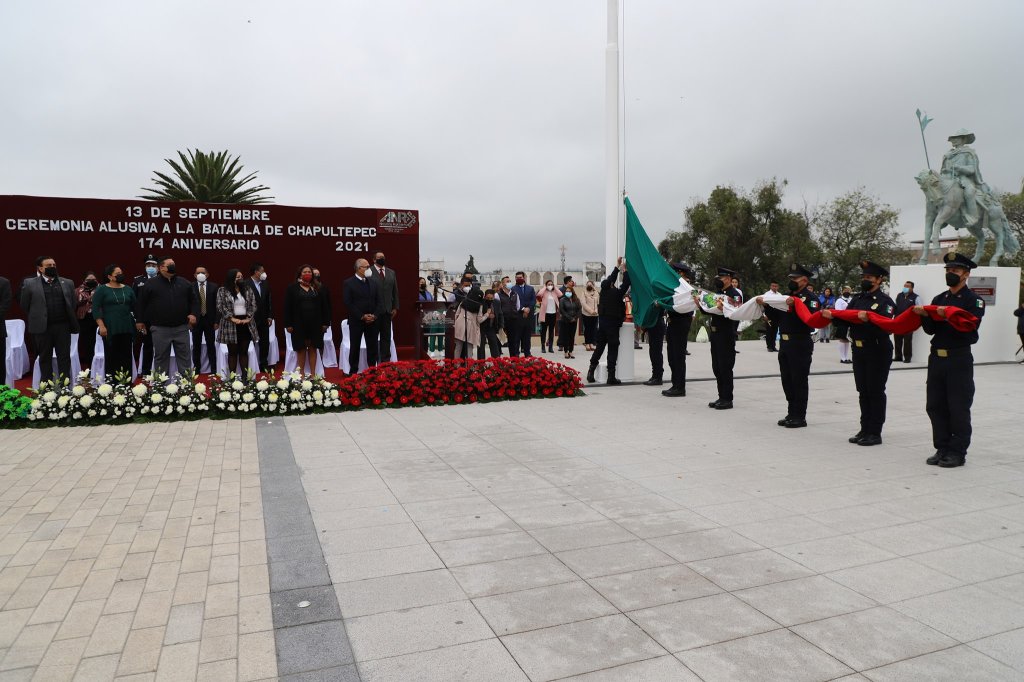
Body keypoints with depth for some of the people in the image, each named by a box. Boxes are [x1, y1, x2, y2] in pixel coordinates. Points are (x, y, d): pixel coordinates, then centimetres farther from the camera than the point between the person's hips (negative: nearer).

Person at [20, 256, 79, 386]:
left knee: (64, 357, 3)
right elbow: (24, 306, 5)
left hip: (63, 326, 1)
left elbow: (73, 304, 11)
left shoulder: (67, 283, 8)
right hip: (42, 327, -1)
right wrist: (35, 319, 8)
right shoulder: (30, 283, 1)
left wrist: (72, 322, 8)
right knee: (45, 359, 8)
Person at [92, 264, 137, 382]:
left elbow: (135, 307, 14)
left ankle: (127, 380, 6)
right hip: (110, 329, -3)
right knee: (111, 356, 0)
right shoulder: (102, 290, 1)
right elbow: (96, 309, -4)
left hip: (127, 328, 3)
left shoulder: (128, 289, 12)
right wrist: (101, 326, -12)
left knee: (126, 355, 2)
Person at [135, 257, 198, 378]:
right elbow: (141, 303, 5)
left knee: (184, 357, 5)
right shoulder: (151, 284, 1)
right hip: (160, 328, -2)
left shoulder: (184, 283, 8)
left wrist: (193, 314, -3)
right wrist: (140, 320, 5)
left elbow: (193, 300, 12)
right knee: (161, 358, 6)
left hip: (181, 327, 2)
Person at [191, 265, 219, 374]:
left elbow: (217, 305, 1)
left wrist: (217, 321, -4)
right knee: (196, 347, 6)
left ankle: (213, 370, 11)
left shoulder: (214, 287, 1)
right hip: (196, 320, 0)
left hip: (210, 320, 0)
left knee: (211, 346, 6)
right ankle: (196, 370, 14)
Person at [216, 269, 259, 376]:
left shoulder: (248, 290, 9)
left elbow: (253, 305, 6)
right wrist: (232, 318, -14)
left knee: (244, 351, 5)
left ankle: (245, 376, 7)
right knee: (232, 352, 2)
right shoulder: (222, 291, 1)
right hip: (231, 325, -2)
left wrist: (248, 318, -8)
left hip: (246, 324, 2)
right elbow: (220, 306, -7)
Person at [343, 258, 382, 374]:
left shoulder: (373, 282, 10)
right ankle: (353, 372, 13)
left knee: (372, 347, 7)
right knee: (355, 347, 4)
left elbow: (379, 301, 8)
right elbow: (348, 304, -11)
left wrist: (375, 315, -8)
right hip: (356, 321, -4)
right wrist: (362, 316, -15)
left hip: (372, 321, 4)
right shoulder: (349, 283, -5)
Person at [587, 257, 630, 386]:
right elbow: (626, 284, -7)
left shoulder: (604, 290, 1)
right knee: (613, 350, 0)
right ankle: (611, 377, 0)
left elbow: (611, 279, 14)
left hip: (602, 323, 6)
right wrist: (624, 269, 3)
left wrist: (617, 266, 18)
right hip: (613, 324, -5)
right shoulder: (617, 293, -13)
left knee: (599, 348, 14)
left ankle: (591, 373, 12)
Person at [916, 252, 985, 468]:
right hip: (937, 358, 6)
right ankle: (942, 448, 18)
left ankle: (958, 452, 7)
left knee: (958, 408, -1)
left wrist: (949, 314, -27)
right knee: (935, 405, 8)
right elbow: (930, 329, 8)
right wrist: (925, 315, -10)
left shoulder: (973, 300, -2)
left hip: (959, 360, -6)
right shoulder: (939, 299, 15)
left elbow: (970, 327, -17)